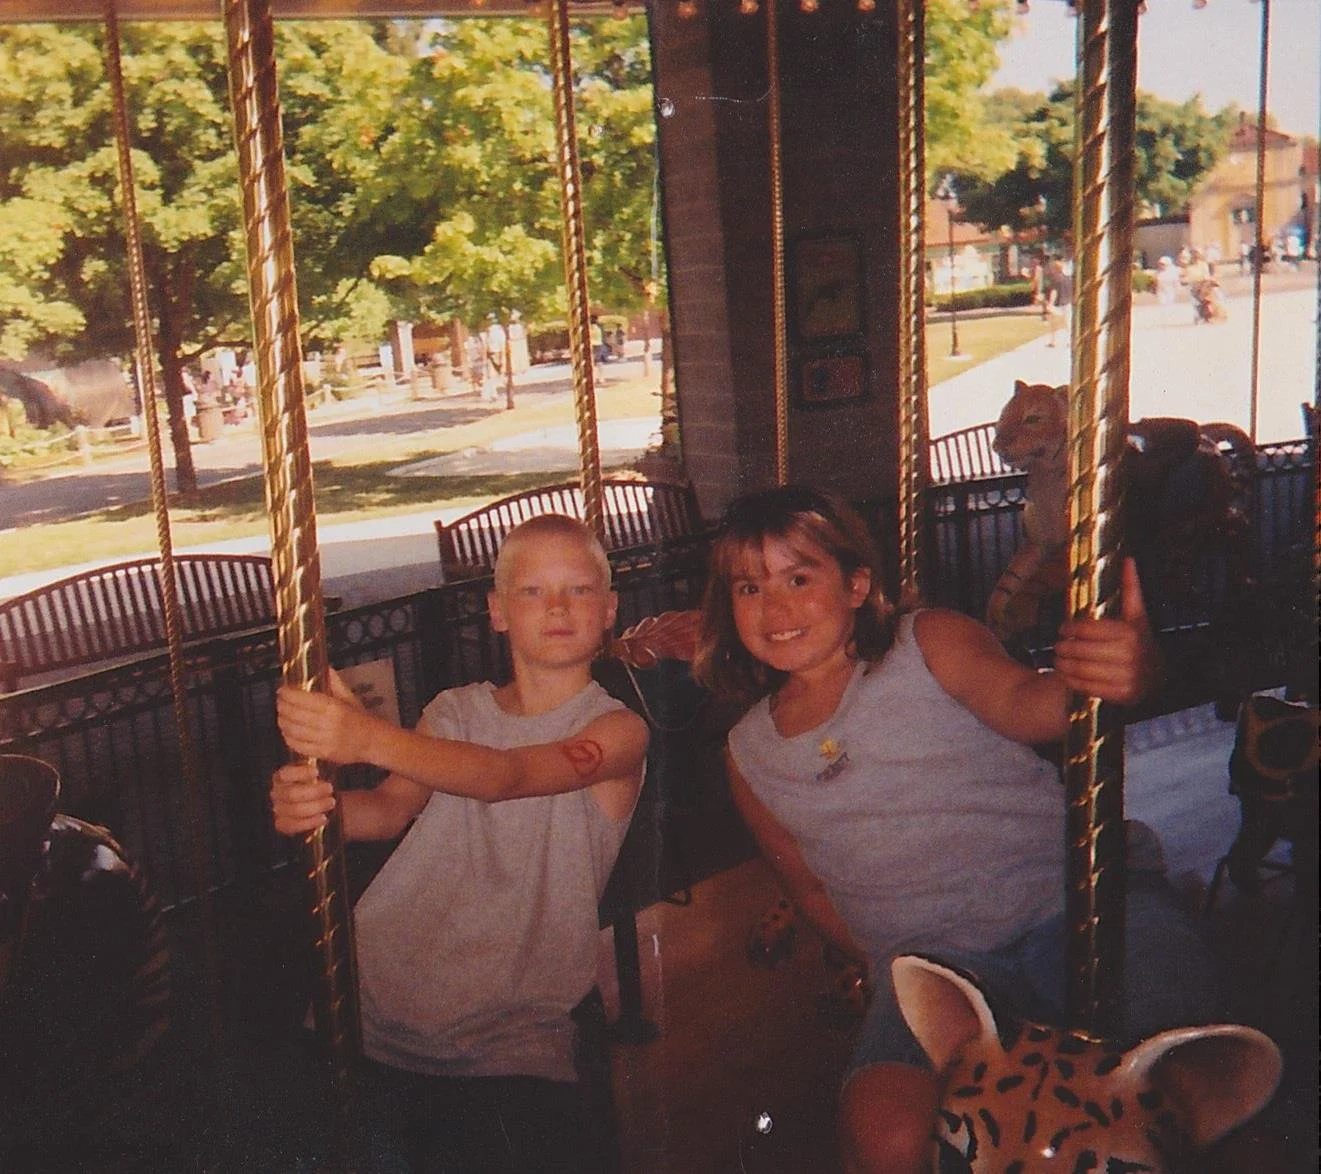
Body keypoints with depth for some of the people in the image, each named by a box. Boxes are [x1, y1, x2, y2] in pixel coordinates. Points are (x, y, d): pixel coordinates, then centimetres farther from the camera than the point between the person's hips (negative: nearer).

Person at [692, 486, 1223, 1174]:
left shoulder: (929, 642, 2)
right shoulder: (749, 755, 13)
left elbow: (1019, 701, -18)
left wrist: (1125, 675, -39)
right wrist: (883, 965, 11)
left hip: (1073, 898, -2)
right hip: (930, 957, 3)